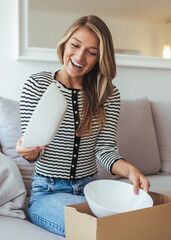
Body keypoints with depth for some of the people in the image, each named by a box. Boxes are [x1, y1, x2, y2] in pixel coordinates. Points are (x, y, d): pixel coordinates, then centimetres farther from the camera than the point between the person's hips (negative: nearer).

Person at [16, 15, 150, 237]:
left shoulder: (109, 95, 3)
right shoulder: (37, 85, -4)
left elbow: (105, 148, -5)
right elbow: (32, 148, -4)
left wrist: (130, 170, -25)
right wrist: (30, 151, -29)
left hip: (90, 188, 3)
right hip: (48, 192, -3)